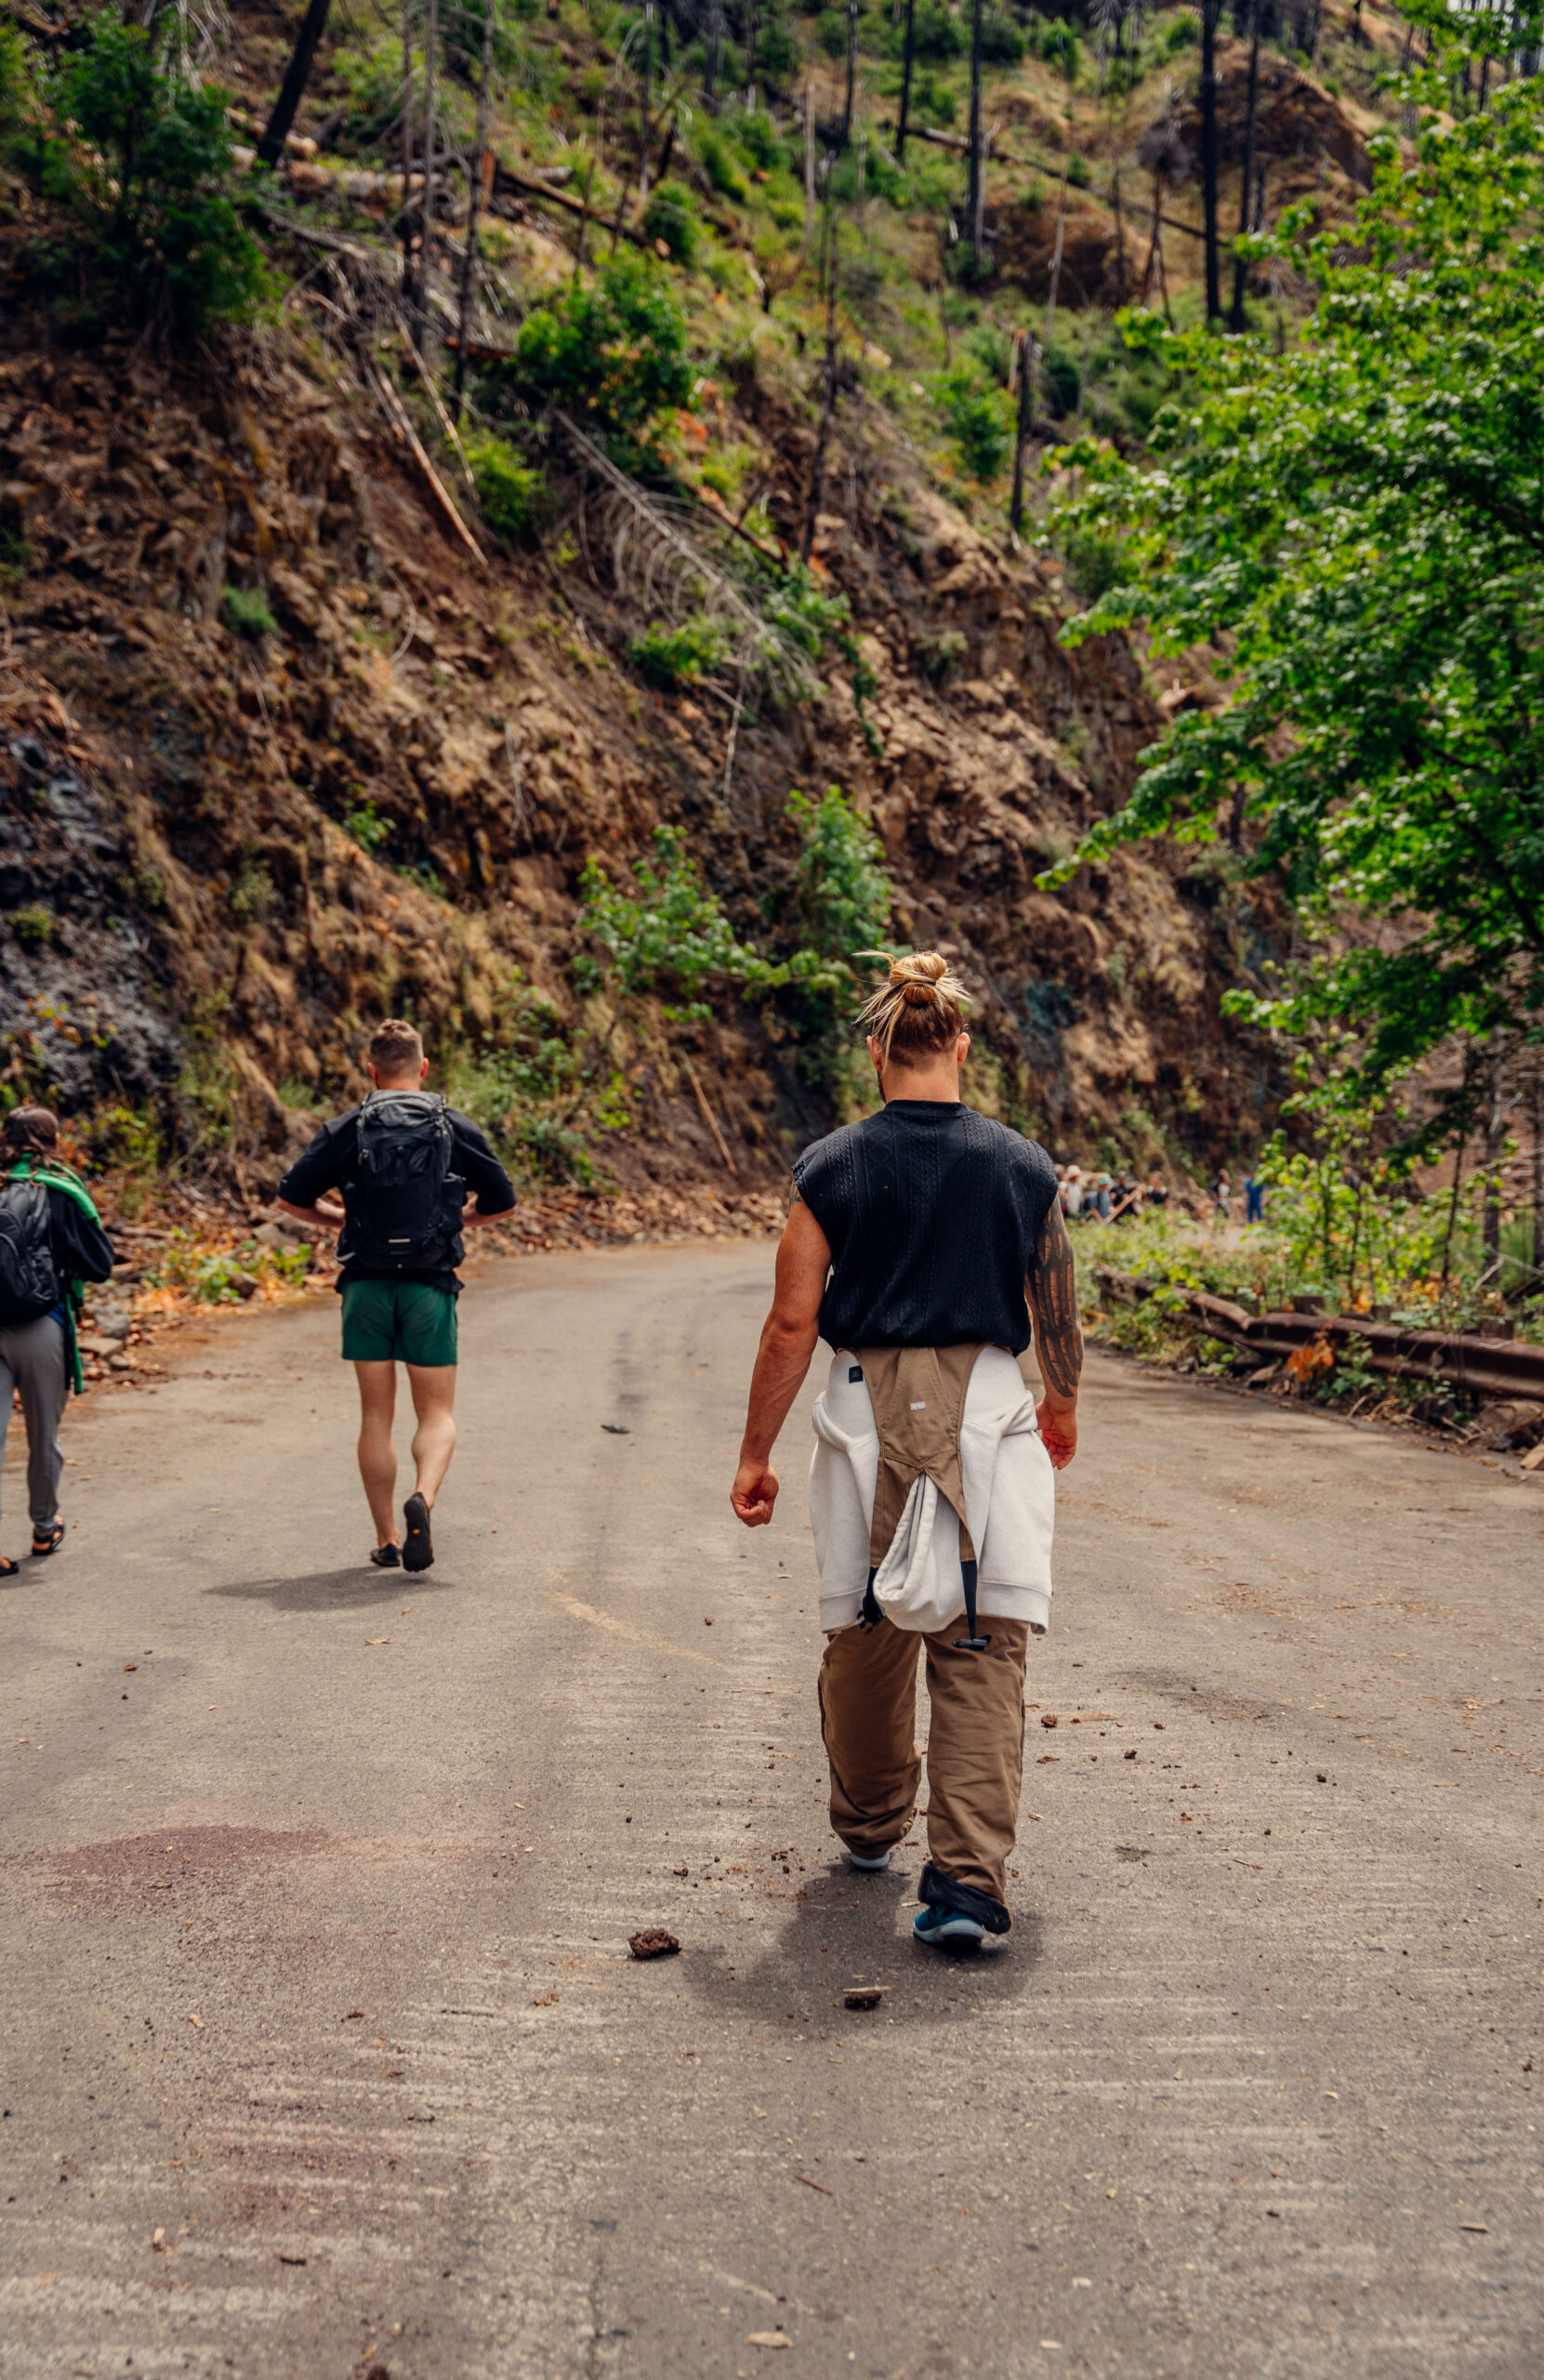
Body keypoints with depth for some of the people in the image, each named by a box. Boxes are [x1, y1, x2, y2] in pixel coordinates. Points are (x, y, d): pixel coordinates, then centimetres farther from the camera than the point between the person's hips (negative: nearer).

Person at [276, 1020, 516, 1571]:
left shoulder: (347, 1130, 1)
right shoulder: (456, 1128, 3)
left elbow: (291, 1198, 1)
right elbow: (502, 1201, 10)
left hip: (367, 1287, 1)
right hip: (430, 1286, -1)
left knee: (376, 1417, 9)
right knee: (437, 1415, 6)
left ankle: (387, 1540, 11)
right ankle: (423, 1497, -22)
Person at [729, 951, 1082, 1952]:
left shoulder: (833, 1167, -3)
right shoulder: (1023, 1166, 0)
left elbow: (793, 1324, -4)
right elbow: (1058, 1316, 9)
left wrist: (756, 1454, 4)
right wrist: (1063, 1405, 28)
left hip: (870, 1411, 1)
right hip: (989, 1412, 0)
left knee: (867, 1631, 17)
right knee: (983, 1647, 1)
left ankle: (870, 1826, 37)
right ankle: (968, 1878, -9)